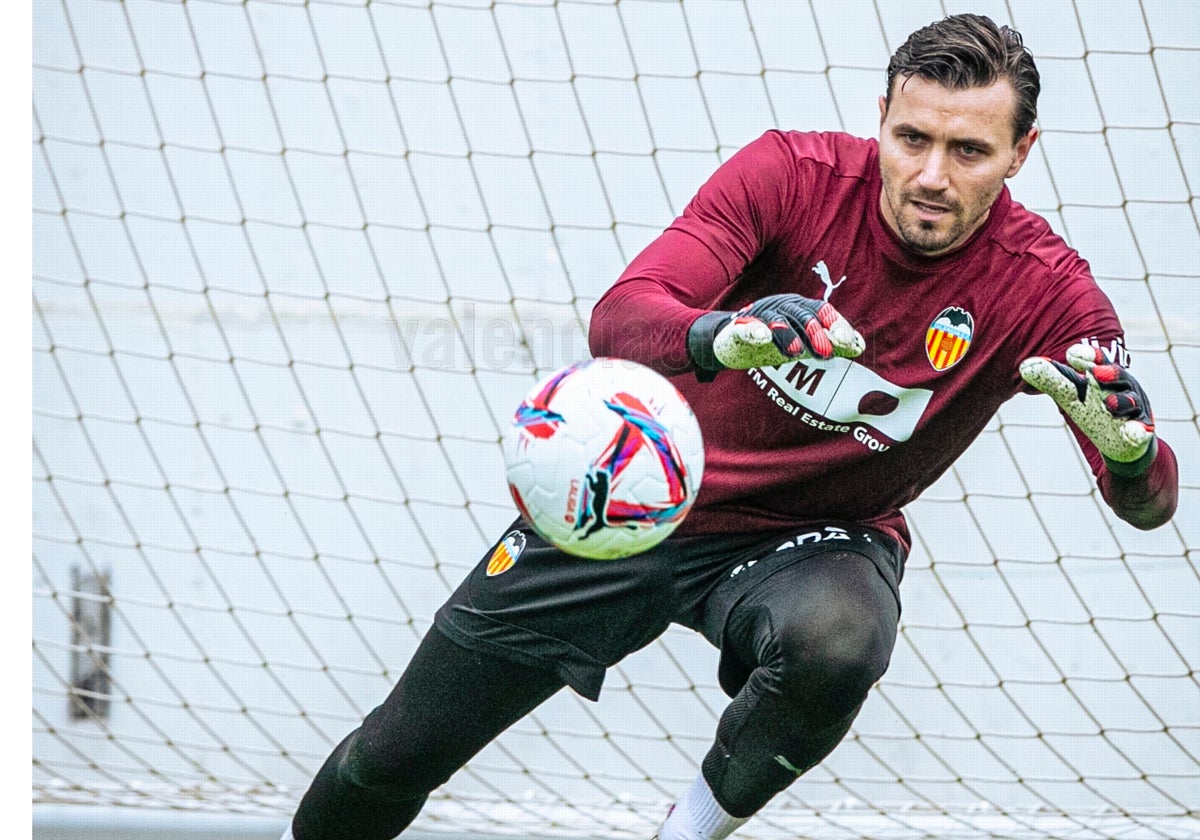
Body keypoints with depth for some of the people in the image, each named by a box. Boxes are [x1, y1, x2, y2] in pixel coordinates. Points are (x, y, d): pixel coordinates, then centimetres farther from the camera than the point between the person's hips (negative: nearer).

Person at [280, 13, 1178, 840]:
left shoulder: (1041, 288, -19)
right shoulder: (793, 173, -20)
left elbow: (1147, 502, -24)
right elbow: (616, 321, -30)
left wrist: (1127, 440, -49)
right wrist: (721, 337, -53)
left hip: (817, 539, -1)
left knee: (835, 643, -39)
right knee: (399, 751, 5)